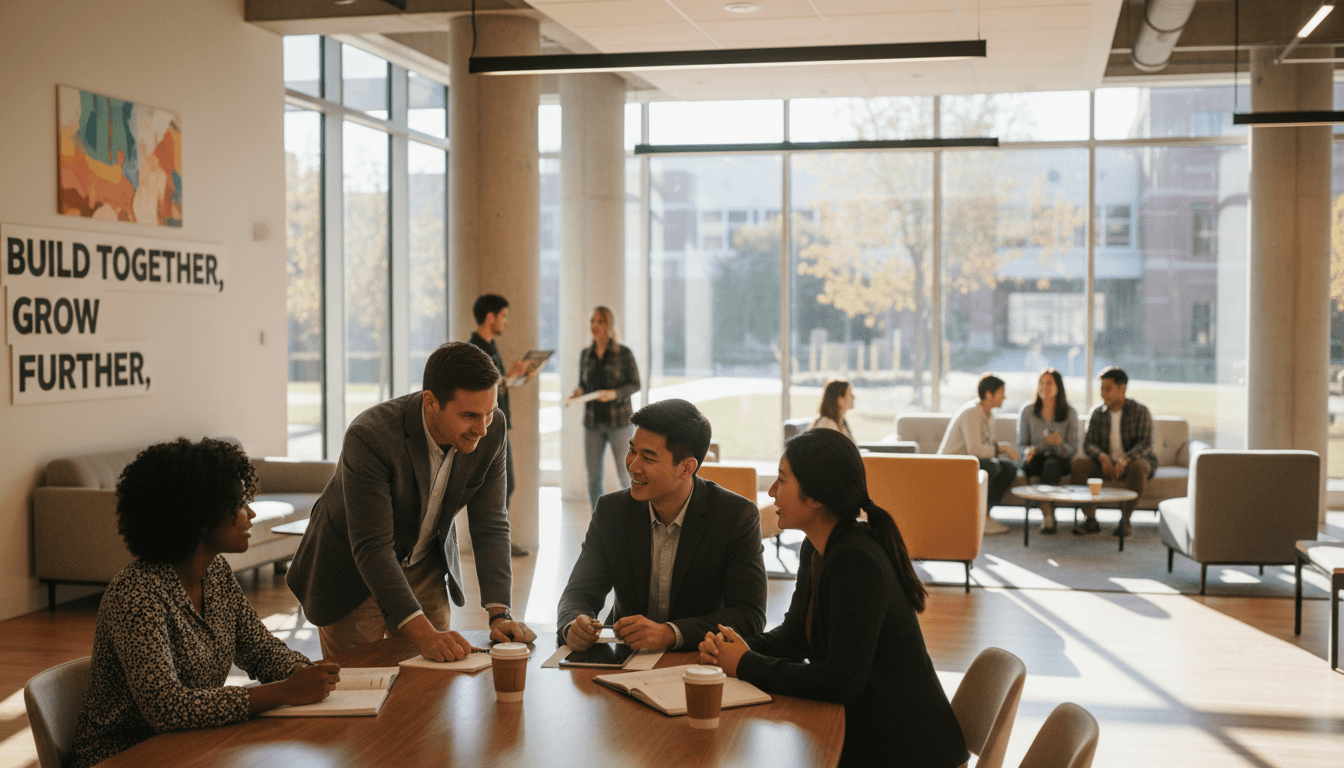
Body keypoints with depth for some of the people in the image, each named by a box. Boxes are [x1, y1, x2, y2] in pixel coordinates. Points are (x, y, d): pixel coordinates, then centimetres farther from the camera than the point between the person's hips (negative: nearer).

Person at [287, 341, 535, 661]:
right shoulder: (369, 437, -35)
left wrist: (500, 614, -24)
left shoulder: (491, 429, -19)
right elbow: (371, 548, -35)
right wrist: (421, 632, -43)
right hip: (353, 571, -4)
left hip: (425, 568, 4)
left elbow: (490, 526, -13)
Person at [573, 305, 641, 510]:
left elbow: (635, 384, -2)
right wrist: (579, 392, -7)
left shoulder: (624, 353, -4)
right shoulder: (585, 354, 8)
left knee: (624, 475, -4)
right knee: (593, 475, 2)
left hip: (619, 421, -4)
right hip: (593, 422, 4)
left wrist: (614, 394, -19)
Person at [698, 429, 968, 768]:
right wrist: (738, 645, -6)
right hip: (859, 731, 8)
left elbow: (841, 682, -26)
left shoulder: (857, 563, -24)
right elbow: (794, 635, 14)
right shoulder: (816, 549, 5)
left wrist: (747, 666, -17)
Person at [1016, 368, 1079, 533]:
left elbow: (1073, 447, 2)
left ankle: (1047, 516, -39)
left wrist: (1060, 443, -20)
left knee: (1051, 465, -37)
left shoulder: (1070, 413, 3)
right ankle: (1048, 514, -35)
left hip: (1060, 459, -1)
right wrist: (1028, 450, -17)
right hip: (1037, 457, 1)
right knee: (1029, 463, -36)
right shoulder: (1027, 410, 4)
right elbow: (1021, 443, 7)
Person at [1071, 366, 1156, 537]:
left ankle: (1125, 519, -27)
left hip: (1134, 460, -3)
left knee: (1139, 467, -39)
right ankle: (1090, 519, -26)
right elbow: (1089, 443, -1)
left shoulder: (1140, 411, -7)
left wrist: (1125, 460, -36)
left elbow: (1145, 444, -18)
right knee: (1078, 463, -24)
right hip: (1105, 463, 4)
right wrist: (1102, 457, -25)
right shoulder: (1097, 413, 5)